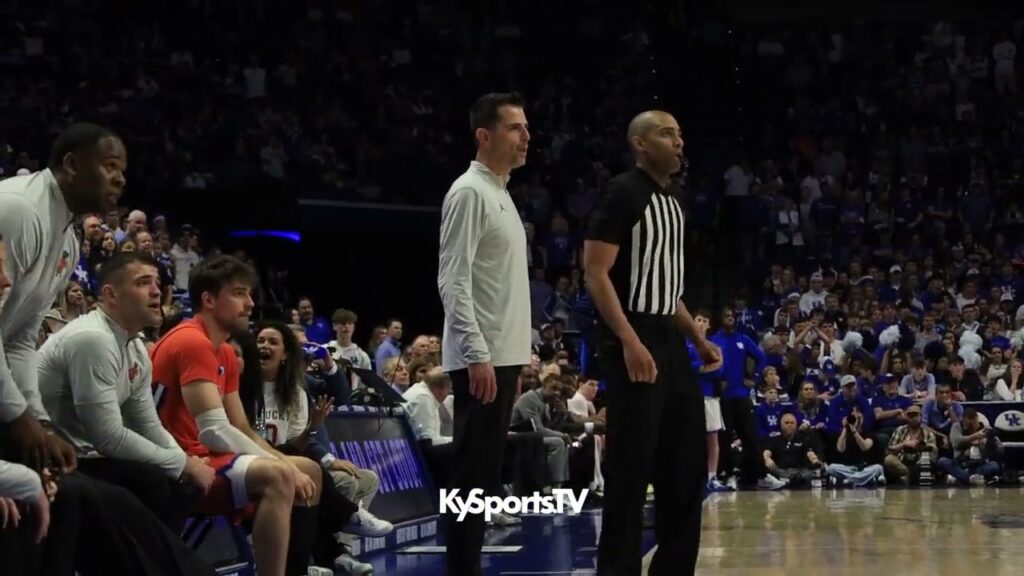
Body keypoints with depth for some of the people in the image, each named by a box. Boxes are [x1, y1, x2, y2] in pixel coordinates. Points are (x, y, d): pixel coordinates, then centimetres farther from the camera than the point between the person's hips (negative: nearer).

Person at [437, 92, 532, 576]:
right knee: (473, 472, -8)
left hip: (504, 355, 10)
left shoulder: (501, 194, 17)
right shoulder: (470, 192, -12)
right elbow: (453, 281, -18)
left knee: (486, 474, 10)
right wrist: (476, 354, -24)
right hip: (481, 358, -10)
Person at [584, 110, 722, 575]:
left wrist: (698, 339, 17)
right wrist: (630, 341, -24)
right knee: (632, 468, -7)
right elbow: (595, 272, -16)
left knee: (688, 464, 10)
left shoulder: (674, 199, 16)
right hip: (634, 343, -9)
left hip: (670, 342, 9)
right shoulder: (624, 193, -10)